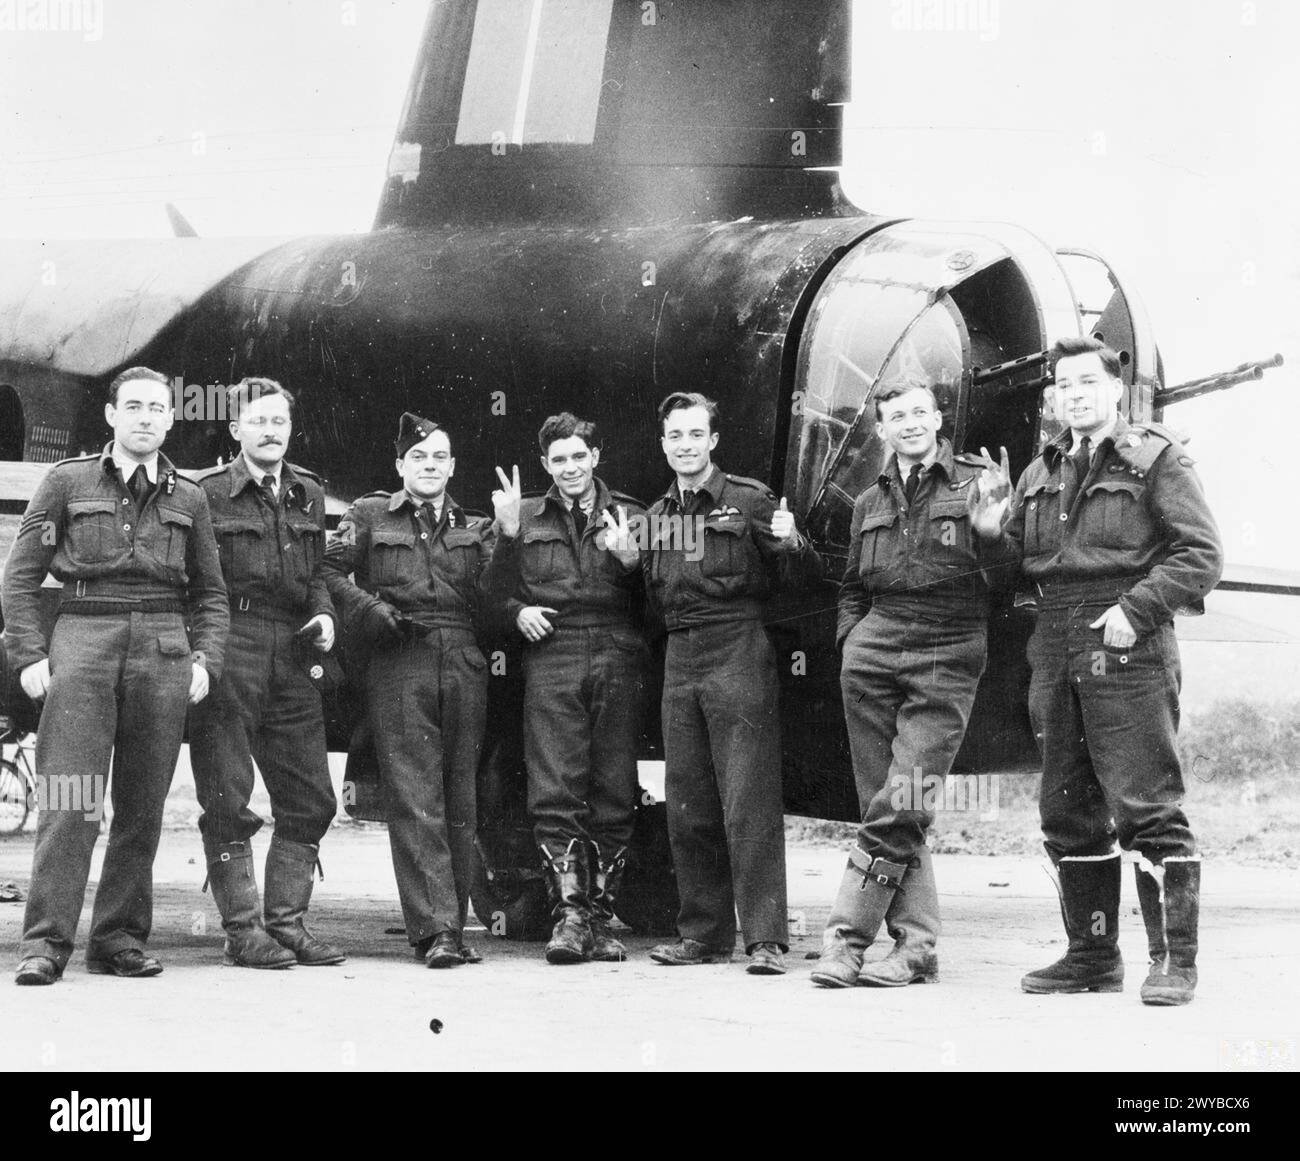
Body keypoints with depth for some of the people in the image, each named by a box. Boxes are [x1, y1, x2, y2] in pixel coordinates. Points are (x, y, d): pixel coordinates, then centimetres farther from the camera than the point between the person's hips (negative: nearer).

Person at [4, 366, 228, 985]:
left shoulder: (188, 498, 15)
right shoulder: (68, 481, 8)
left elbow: (210, 593, 19)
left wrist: (204, 658, 3)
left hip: (163, 649, 3)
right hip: (83, 638, -3)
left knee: (143, 805, 3)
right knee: (70, 803, -10)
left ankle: (120, 937, 10)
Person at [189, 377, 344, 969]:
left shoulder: (308, 494, 15)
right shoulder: (209, 494, -2)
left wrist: (323, 613, 6)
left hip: (292, 654, 6)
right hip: (230, 652, -6)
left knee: (310, 798, 5)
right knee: (228, 802, -3)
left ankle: (286, 921, 14)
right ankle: (242, 929, 2)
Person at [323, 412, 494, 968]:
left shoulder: (474, 529, 18)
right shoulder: (369, 516, 11)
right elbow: (328, 570, 4)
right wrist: (368, 610, -8)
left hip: (463, 667, 3)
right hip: (398, 667, -3)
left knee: (460, 802, 5)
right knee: (415, 801, -9)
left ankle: (454, 924, 11)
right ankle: (434, 929, -13)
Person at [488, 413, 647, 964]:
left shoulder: (628, 516, 14)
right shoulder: (529, 518, 16)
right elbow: (499, 589, 12)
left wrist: (630, 561, -12)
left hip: (617, 662, 0)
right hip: (551, 658, 0)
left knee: (614, 795, -1)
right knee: (554, 794, -10)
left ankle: (600, 918, 5)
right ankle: (569, 914, -10)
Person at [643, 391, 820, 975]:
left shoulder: (748, 499, 0)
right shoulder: (656, 515, 17)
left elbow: (800, 573, -4)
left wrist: (791, 543, -24)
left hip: (737, 651, -6)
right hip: (679, 659, 6)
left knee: (749, 802, -10)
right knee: (686, 806, 7)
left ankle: (766, 938, -11)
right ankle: (704, 932, 15)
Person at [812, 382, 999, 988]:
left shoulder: (975, 483, 4)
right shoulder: (870, 502, 19)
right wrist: (851, 634, 13)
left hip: (947, 657, -5)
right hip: (875, 651, 5)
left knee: (902, 803, -13)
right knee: (881, 801, 1)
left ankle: (846, 936, -11)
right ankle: (916, 943, 5)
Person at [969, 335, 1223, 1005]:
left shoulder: (1155, 459, -1)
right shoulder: (1040, 474, 18)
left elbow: (1201, 556, -7)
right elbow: (1023, 568, 19)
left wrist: (1136, 607, -17)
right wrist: (996, 527, 0)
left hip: (1126, 651, -7)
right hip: (1056, 655, 7)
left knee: (1147, 807, -9)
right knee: (1069, 812, 10)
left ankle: (1174, 959, -5)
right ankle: (1092, 955, 19)